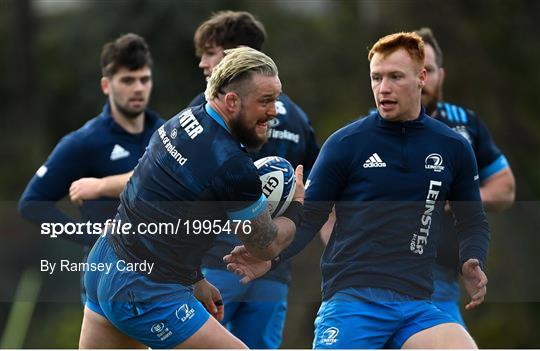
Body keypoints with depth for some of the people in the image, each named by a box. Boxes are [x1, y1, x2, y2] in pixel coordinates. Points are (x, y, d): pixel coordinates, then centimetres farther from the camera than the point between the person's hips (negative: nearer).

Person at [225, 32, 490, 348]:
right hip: (351, 296, -2)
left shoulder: (454, 148, 10)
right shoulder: (345, 144, 2)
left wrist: (472, 264, 0)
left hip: (417, 304, 3)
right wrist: (271, 257, -11)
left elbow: (473, 223, 21)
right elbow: (309, 217, 7)